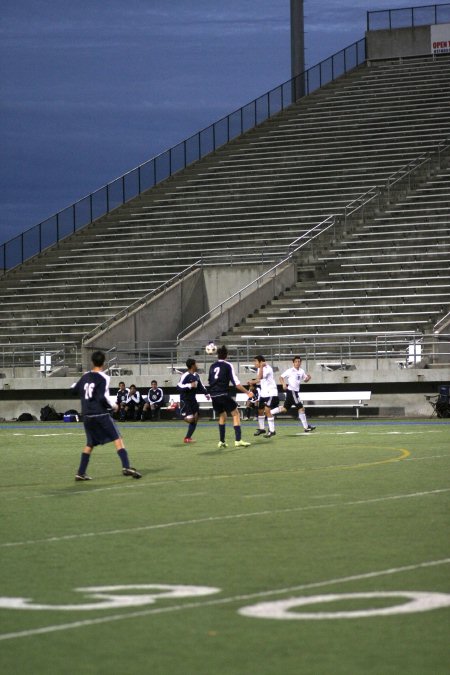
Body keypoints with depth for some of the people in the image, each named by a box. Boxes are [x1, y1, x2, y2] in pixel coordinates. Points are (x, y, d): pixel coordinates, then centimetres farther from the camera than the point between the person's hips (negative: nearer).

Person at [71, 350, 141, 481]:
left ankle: (81, 473, 15)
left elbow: (74, 390, 20)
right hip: (101, 414, -6)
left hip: (87, 416, 6)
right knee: (118, 439, -3)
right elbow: (103, 397, -17)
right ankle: (126, 467, -17)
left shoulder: (85, 376, 8)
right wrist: (113, 405, 0)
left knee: (89, 444, 18)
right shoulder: (103, 378, -9)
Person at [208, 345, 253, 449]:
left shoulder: (212, 366, 12)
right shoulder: (228, 366, -3)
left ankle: (221, 441, 20)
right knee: (236, 414, 2)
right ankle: (238, 440, -10)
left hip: (213, 396, 6)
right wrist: (247, 392, 1)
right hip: (223, 394, -6)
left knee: (222, 416, 23)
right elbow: (236, 383, -7)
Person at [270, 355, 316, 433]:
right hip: (291, 391, -8)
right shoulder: (290, 371, -10)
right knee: (301, 408, -7)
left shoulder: (301, 371, 9)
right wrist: (284, 384, -24)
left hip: (296, 392, 8)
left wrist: (308, 378, -4)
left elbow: (305, 380, 20)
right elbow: (281, 377, -6)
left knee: (285, 408, 14)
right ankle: (306, 427, -3)